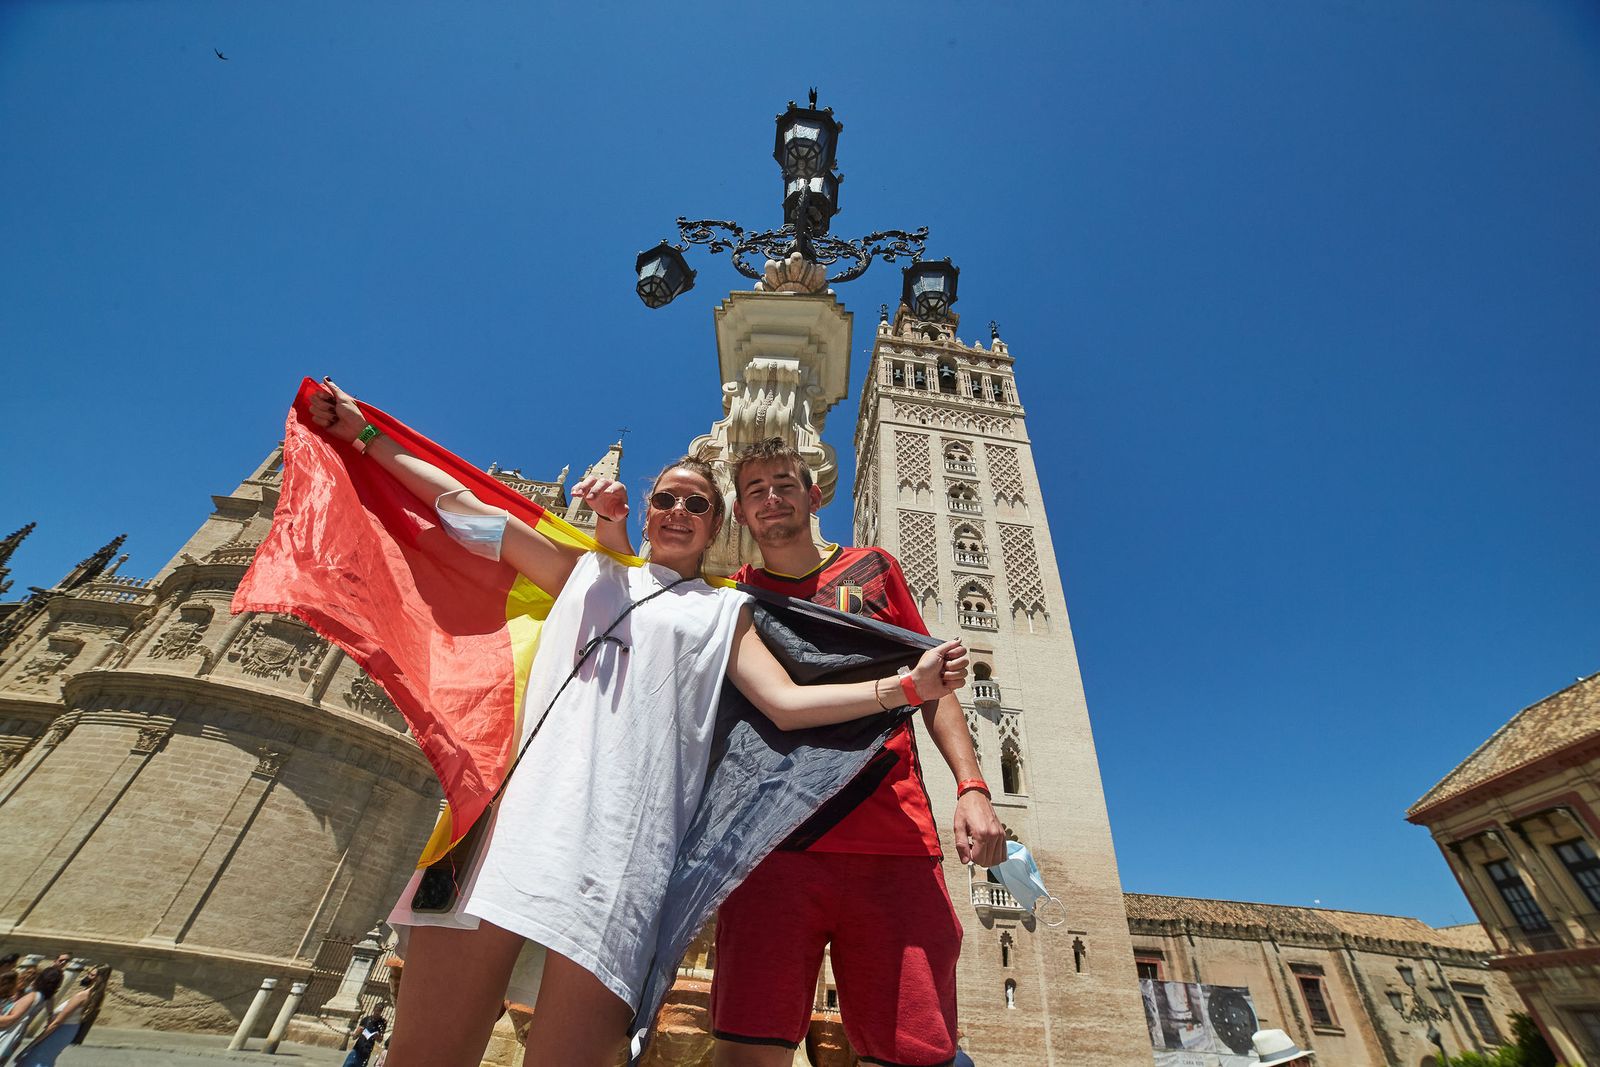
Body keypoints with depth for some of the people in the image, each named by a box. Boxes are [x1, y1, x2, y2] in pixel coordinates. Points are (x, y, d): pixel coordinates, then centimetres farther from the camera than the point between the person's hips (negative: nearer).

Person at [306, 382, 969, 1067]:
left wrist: (907, 687, -3)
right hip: (514, 796, 2)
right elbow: (464, 506, 25)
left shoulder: (725, 610, 19)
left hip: (622, 829, -1)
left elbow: (789, 705, 6)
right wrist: (364, 435, 25)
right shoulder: (587, 571, 24)